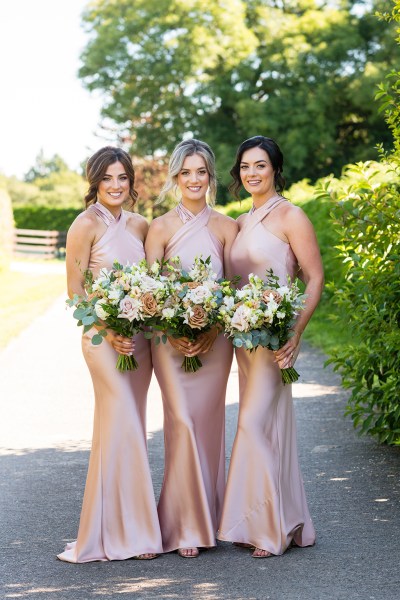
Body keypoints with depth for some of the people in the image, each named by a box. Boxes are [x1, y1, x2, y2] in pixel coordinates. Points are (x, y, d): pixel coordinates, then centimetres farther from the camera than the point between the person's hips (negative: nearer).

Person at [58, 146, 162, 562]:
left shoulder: (140, 226, 12)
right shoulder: (87, 225, -5)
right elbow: (74, 289, -7)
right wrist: (107, 331, -16)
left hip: (140, 337, 6)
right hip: (104, 338, -6)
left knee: (129, 430, 9)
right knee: (122, 428, -10)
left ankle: (131, 530, 17)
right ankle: (117, 534, -1)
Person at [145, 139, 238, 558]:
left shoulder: (226, 227, 5)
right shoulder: (161, 228, -1)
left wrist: (213, 329, -11)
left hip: (215, 338, 2)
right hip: (170, 338, -2)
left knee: (209, 423, 6)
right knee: (182, 421, -7)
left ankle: (209, 515, 20)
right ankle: (186, 525, 1)